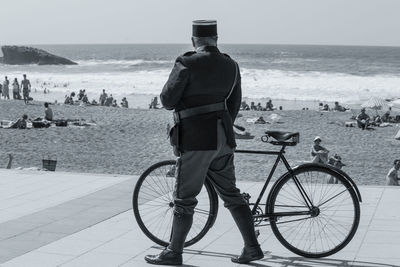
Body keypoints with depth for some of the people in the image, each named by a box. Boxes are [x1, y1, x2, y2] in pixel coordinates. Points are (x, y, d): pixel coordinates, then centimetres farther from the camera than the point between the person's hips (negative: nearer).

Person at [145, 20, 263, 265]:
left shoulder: (187, 64, -12)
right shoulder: (231, 65, 8)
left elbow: (167, 100, -9)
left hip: (196, 140, -6)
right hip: (223, 139, 6)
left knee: (185, 198, 3)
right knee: (231, 194, 15)